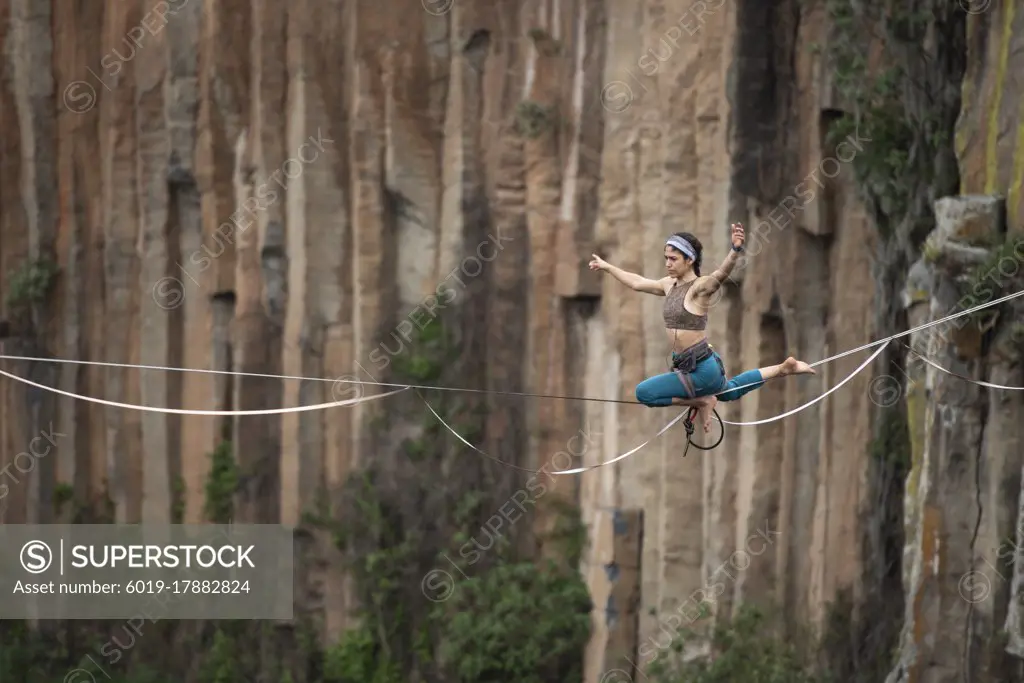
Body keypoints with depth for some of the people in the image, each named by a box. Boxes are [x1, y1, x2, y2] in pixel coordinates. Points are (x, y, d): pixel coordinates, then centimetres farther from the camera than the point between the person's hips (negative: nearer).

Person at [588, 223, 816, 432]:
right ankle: (784, 368, 39)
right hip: (687, 364, 9)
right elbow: (636, 282, 23)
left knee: (644, 393, -12)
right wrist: (607, 267, 31)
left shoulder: (701, 286, -17)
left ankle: (701, 401, -2)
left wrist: (736, 250, -57)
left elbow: (722, 273, -38)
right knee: (730, 391, 32)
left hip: (701, 368, -9)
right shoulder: (669, 285, 6)